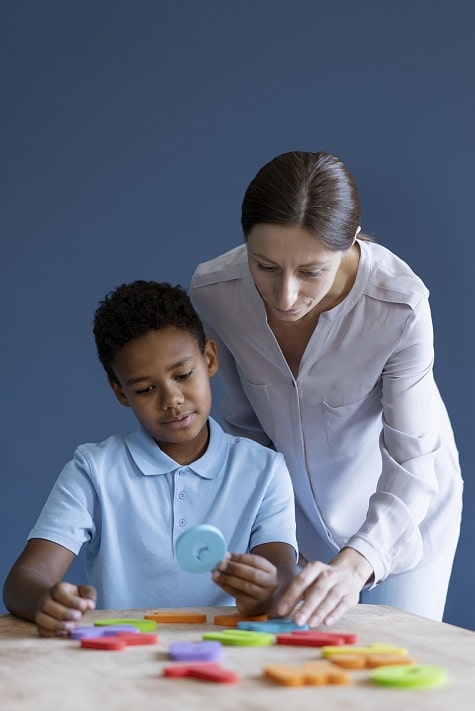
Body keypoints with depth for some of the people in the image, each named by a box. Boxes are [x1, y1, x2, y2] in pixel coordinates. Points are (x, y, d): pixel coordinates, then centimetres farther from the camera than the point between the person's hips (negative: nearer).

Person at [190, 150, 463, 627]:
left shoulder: (400, 306, -34)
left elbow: (412, 466, -33)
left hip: (403, 504, -2)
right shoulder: (213, 290, -24)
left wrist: (354, 565, -50)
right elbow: (244, 425, -8)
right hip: (289, 503, 2)